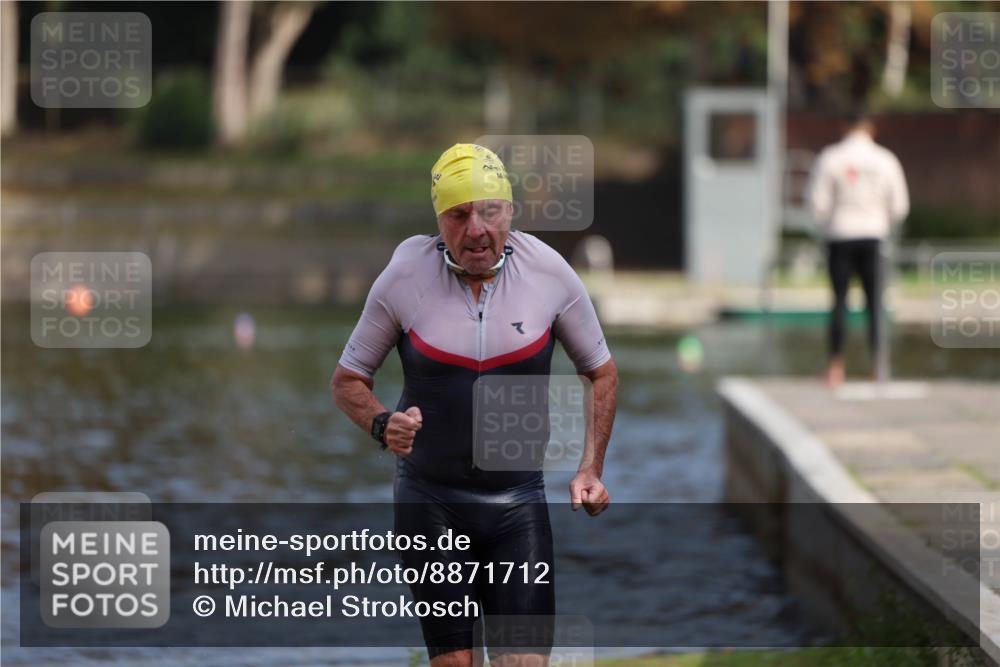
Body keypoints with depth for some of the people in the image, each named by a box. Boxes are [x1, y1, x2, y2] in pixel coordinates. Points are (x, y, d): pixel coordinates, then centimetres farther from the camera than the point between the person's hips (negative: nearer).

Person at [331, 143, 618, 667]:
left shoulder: (549, 272, -5)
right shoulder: (404, 277, -8)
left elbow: (601, 372, 10)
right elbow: (348, 379, 4)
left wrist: (590, 469, 0)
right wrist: (383, 425, -17)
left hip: (518, 501, 1)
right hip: (430, 501, -1)